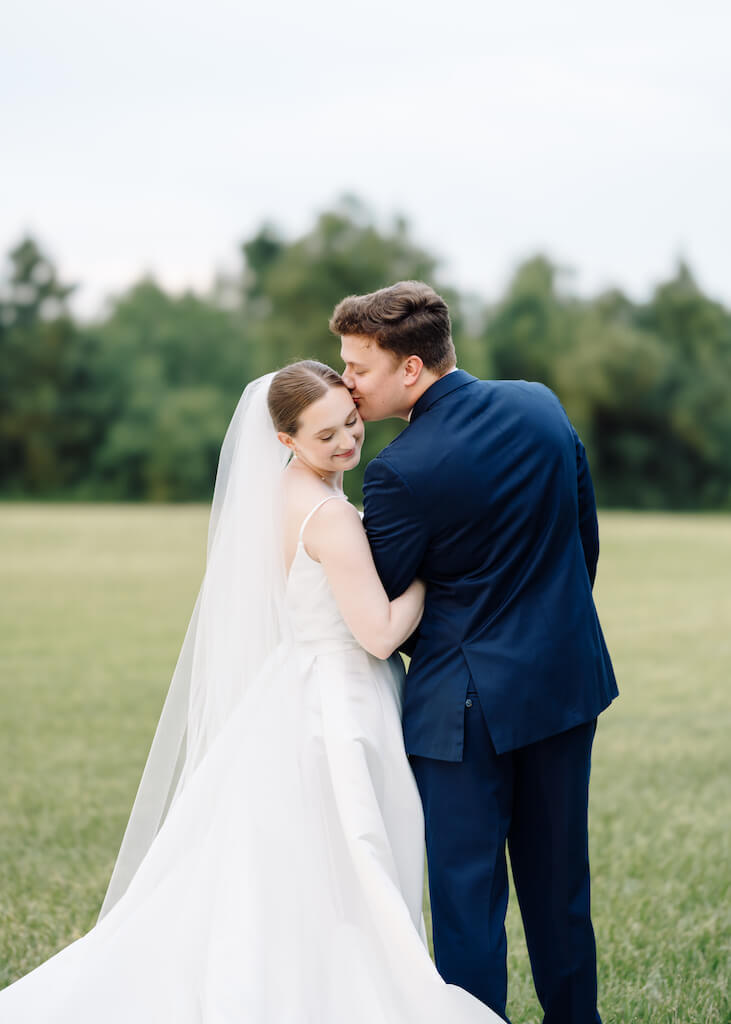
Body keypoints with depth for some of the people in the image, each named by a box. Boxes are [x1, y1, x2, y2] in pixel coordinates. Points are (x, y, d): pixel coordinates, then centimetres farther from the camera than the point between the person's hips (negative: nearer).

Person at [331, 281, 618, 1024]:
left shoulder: (400, 473, -21)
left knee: (466, 887, 4)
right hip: (569, 678, 7)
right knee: (559, 876, 19)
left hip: (467, 700, -7)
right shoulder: (541, 405, -1)